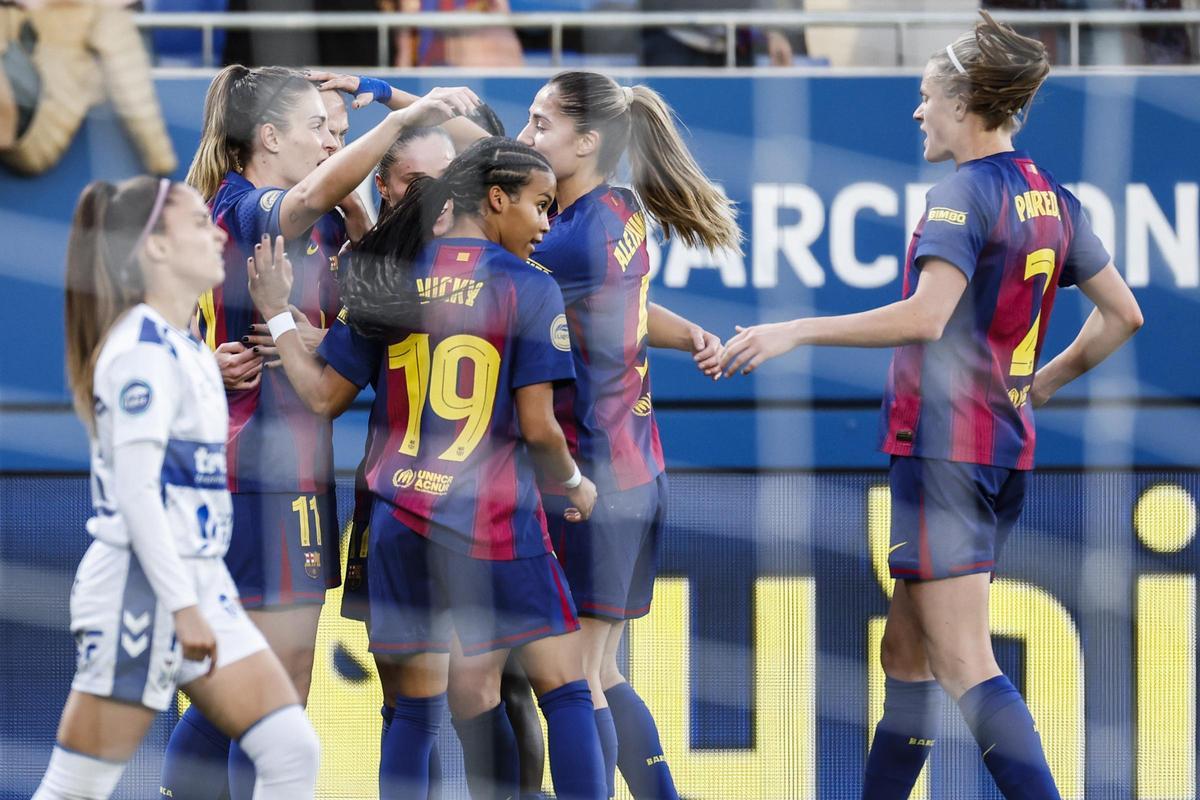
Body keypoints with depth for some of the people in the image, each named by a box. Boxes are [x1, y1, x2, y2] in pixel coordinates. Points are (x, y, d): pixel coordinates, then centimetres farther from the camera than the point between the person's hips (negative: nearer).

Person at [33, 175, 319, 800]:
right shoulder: (143, 347, -15)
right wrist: (182, 606, -23)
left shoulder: (186, 348, 14)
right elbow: (135, 489, -21)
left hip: (198, 588, 9)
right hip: (139, 593, -9)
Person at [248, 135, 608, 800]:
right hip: (495, 521, -4)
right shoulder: (528, 288, -5)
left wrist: (277, 316, 21)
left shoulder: (392, 279, 7)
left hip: (400, 519, 4)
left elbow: (325, 397, 8)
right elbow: (538, 427, -9)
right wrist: (576, 485, 10)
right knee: (563, 686, 3)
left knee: (414, 709, 7)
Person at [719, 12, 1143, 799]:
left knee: (964, 666, -10)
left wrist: (798, 330, -21)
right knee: (907, 653, 16)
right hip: (1007, 446, 9)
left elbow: (925, 317, -26)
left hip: (944, 443, -9)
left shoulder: (964, 195, -13)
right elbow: (1122, 314, 16)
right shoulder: (1052, 199, 11)